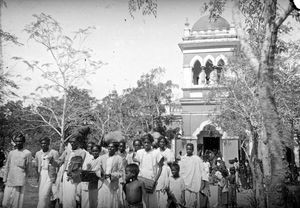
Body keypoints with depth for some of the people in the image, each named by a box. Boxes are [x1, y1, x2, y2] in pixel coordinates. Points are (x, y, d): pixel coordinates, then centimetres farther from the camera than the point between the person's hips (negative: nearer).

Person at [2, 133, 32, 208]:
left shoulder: (27, 153, 2)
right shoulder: (11, 153, 13)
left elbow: (28, 168, 5)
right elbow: (7, 166, 17)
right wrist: (5, 179, 13)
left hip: (20, 182, -4)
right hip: (9, 181, 4)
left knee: (17, 202, -4)